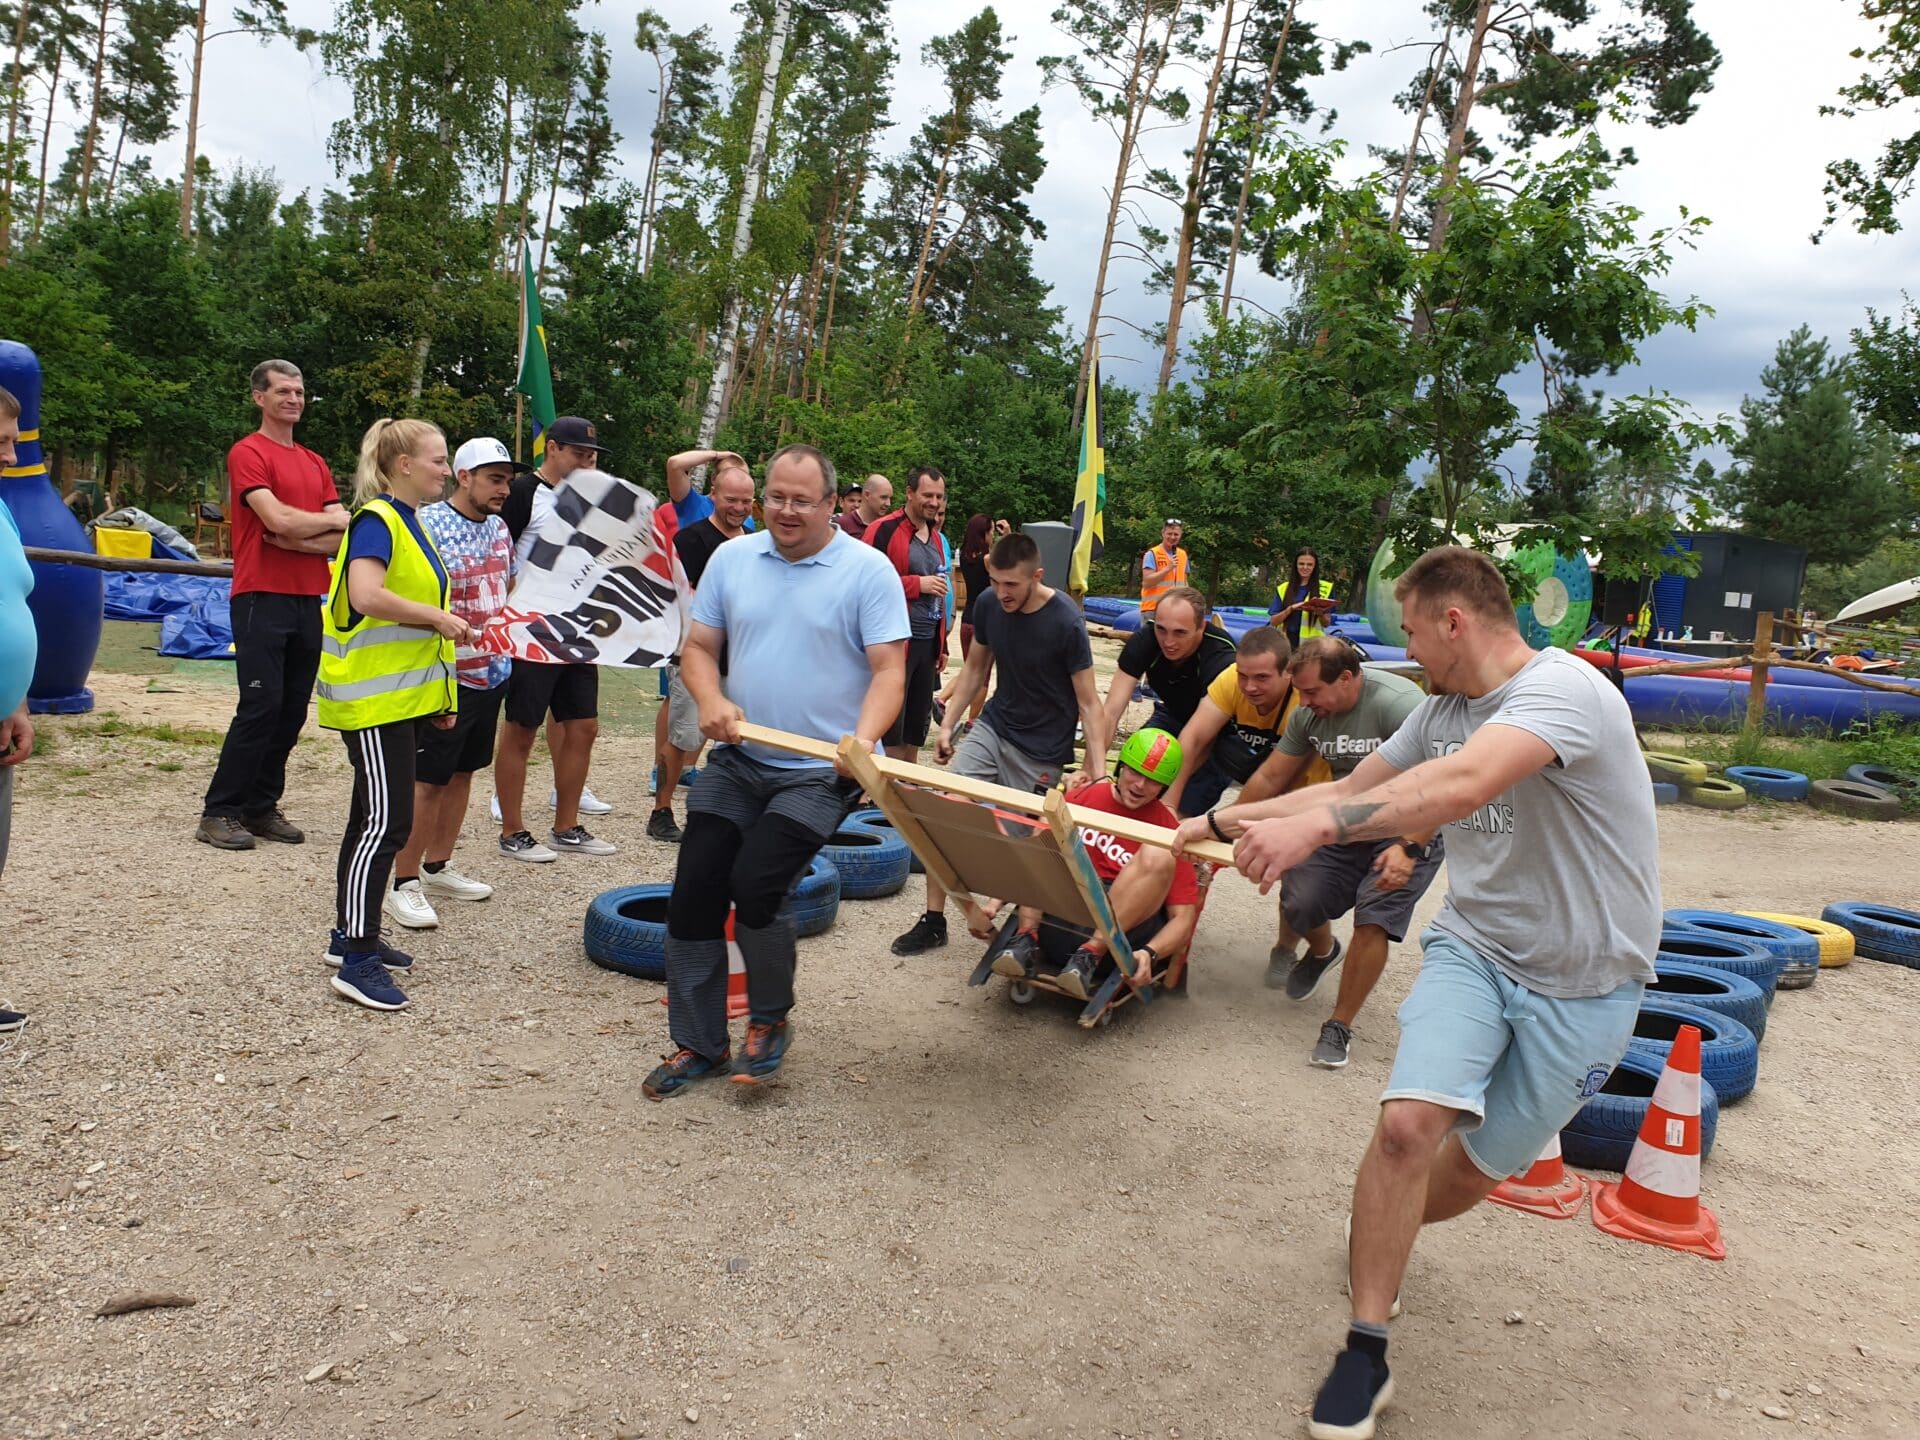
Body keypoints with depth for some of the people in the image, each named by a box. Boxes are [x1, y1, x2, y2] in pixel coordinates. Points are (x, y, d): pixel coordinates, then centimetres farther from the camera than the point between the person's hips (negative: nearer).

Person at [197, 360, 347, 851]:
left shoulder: (315, 464, 16)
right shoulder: (248, 453, -4)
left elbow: (345, 539, 7)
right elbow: (279, 519, -18)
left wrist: (298, 539, -10)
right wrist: (333, 520, -2)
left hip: (308, 601, 7)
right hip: (262, 598, -7)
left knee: (293, 711, 8)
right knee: (260, 707, -8)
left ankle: (261, 808, 17)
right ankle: (218, 813, 1)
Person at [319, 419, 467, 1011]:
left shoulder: (410, 522, 16)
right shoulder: (376, 520, -14)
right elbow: (366, 594, -31)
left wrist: (441, 693, 20)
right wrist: (440, 617, -20)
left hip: (405, 695, 10)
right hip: (374, 698, -10)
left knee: (373, 819, 16)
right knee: (386, 823, -9)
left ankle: (350, 936, 27)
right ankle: (356, 962, -3)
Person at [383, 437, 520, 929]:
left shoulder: (498, 525, 9)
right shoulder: (429, 525, -15)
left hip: (491, 673, 8)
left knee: (462, 773, 16)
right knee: (427, 781, -3)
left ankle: (437, 868, 29)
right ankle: (404, 884, 8)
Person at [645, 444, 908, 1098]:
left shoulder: (867, 570, -7)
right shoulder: (731, 558, 6)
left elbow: (889, 671, -11)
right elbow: (698, 647, 9)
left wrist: (864, 737, -28)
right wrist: (710, 700, -12)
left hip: (819, 773, -5)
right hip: (736, 763, 5)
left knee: (754, 885, -19)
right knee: (693, 892, 0)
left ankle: (770, 1022, 10)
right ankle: (698, 1044, 17)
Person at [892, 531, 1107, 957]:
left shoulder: (1065, 623, -21)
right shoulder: (989, 604, -7)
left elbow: (1088, 702, -16)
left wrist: (1098, 772, -22)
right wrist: (947, 725, 6)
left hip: (1042, 751, -4)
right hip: (994, 727, 4)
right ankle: (934, 920, 3)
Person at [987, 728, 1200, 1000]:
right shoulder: (1081, 798, 8)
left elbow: (1183, 919, -6)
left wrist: (1150, 954, -26)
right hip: (1054, 922, 2)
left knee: (1159, 855, -23)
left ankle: (1092, 952, -28)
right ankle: (1027, 940, -22)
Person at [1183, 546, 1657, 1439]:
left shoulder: (1563, 688, -23)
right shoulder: (1441, 710, 2)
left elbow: (1464, 785, -41)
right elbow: (1349, 790, 13)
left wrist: (1315, 826, -51)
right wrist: (1223, 820, 11)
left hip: (1582, 980, -4)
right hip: (1473, 946, 4)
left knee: (1478, 1167, 10)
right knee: (1408, 1123, -18)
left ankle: (1382, 1238, 42)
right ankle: (1366, 1353, -5)